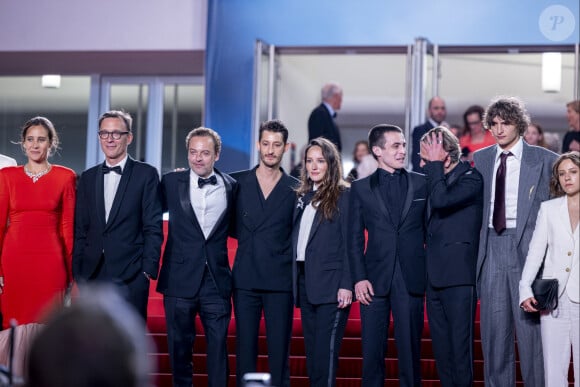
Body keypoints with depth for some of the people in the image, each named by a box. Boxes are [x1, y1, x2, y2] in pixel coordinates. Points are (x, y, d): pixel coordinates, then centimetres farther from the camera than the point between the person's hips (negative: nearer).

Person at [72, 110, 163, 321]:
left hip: (130, 277, -4)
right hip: (93, 275, 4)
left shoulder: (146, 174, 2)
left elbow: (153, 228, -2)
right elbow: (80, 230, 13)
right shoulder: (88, 178, 14)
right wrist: (77, 272, 6)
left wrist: (148, 269, -9)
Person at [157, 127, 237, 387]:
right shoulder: (172, 182, 3)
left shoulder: (231, 186, 7)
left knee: (218, 344, -2)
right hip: (180, 278, 0)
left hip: (216, 279, 0)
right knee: (180, 345, 7)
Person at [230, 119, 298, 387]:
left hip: (280, 280, -1)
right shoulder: (237, 182, 7)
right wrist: (247, 237, 1)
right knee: (245, 348, 3)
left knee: (279, 349, 0)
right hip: (245, 278, 1)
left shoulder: (295, 189, 5)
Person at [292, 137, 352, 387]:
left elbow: (350, 242, -8)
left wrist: (346, 284, -15)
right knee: (311, 350, 8)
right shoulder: (303, 196, 16)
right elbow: (296, 239, 14)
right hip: (305, 281, 7)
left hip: (330, 282, -6)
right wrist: (294, 280, 6)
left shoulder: (344, 195, -3)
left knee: (325, 350, -9)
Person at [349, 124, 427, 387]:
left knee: (410, 350, 2)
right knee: (372, 351, 1)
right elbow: (354, 238, 5)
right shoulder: (361, 188, 8)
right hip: (375, 278, 0)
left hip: (411, 279, 0)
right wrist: (359, 278, -4)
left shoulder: (421, 184, 8)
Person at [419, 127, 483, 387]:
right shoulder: (438, 179, 15)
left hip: (458, 276, -8)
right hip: (435, 275, 8)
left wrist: (434, 165, -16)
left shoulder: (471, 179, -9)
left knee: (460, 345, -6)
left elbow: (441, 200, -26)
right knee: (441, 346, 11)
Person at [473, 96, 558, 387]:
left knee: (530, 325, -2)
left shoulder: (543, 160, 0)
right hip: (492, 246, 4)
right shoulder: (480, 159, 11)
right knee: (494, 326, 7)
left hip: (526, 245, -4)